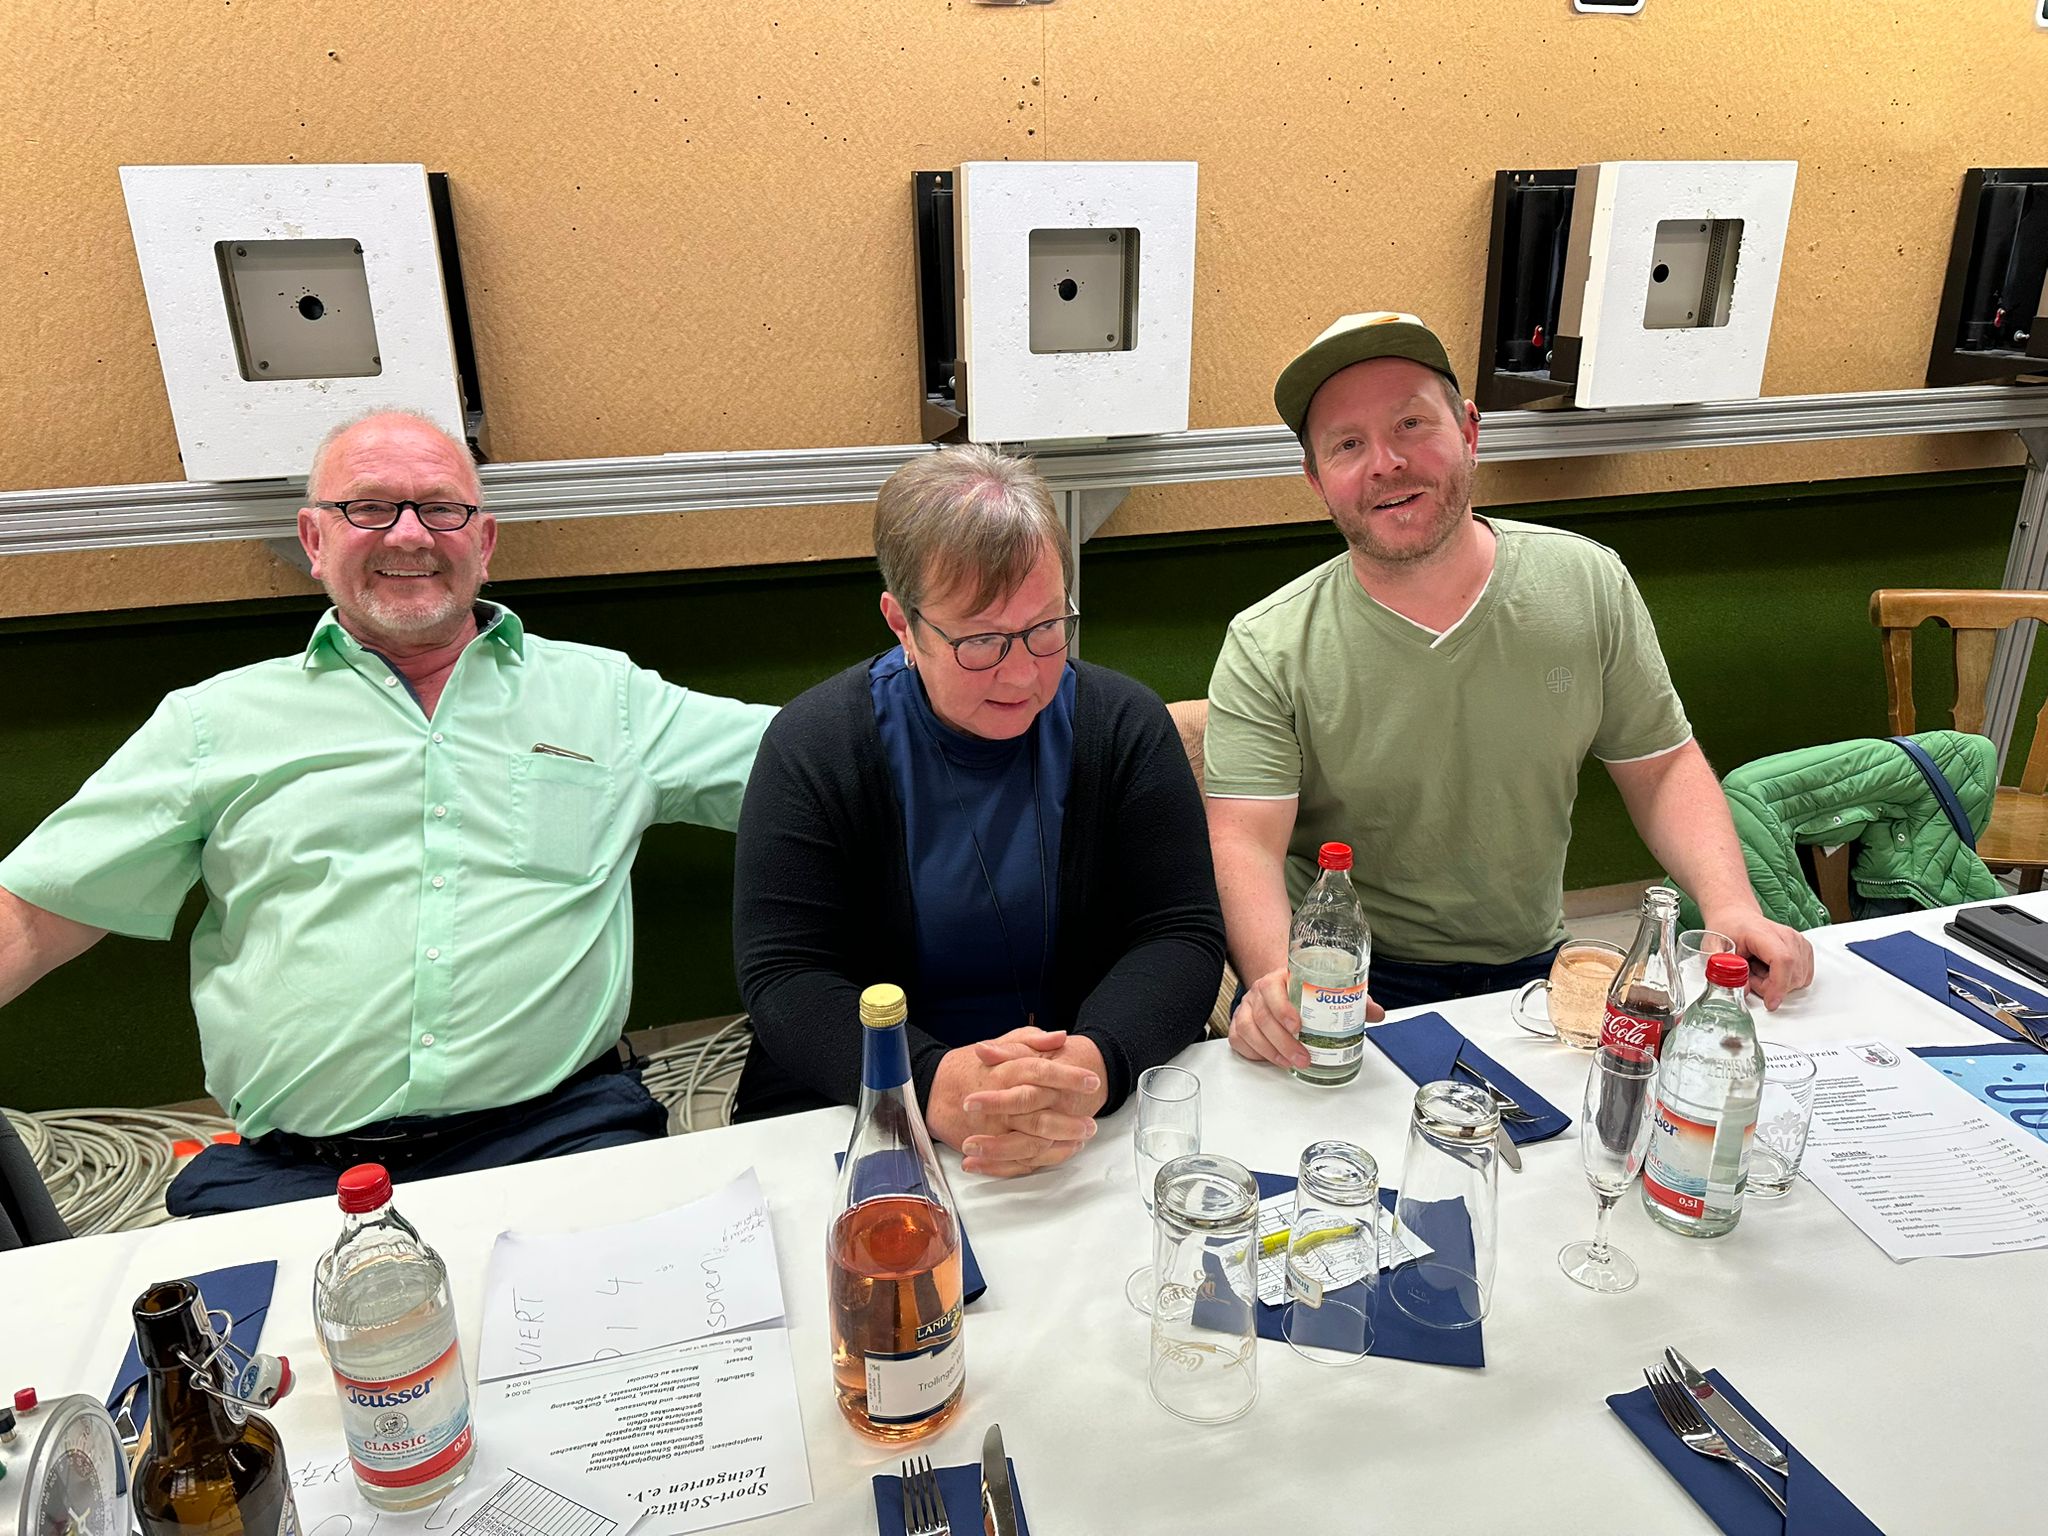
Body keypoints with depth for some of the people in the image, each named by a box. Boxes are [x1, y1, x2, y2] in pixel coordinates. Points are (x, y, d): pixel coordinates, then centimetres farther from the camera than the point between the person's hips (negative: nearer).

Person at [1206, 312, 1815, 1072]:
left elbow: (1663, 767, 8)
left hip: (1535, 972, 4)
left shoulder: (1588, 583, 1)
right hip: (1353, 987, -3)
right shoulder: (1266, 650, -10)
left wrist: (1731, 905, -9)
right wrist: (1280, 980, -36)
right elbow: (1244, 845, -16)